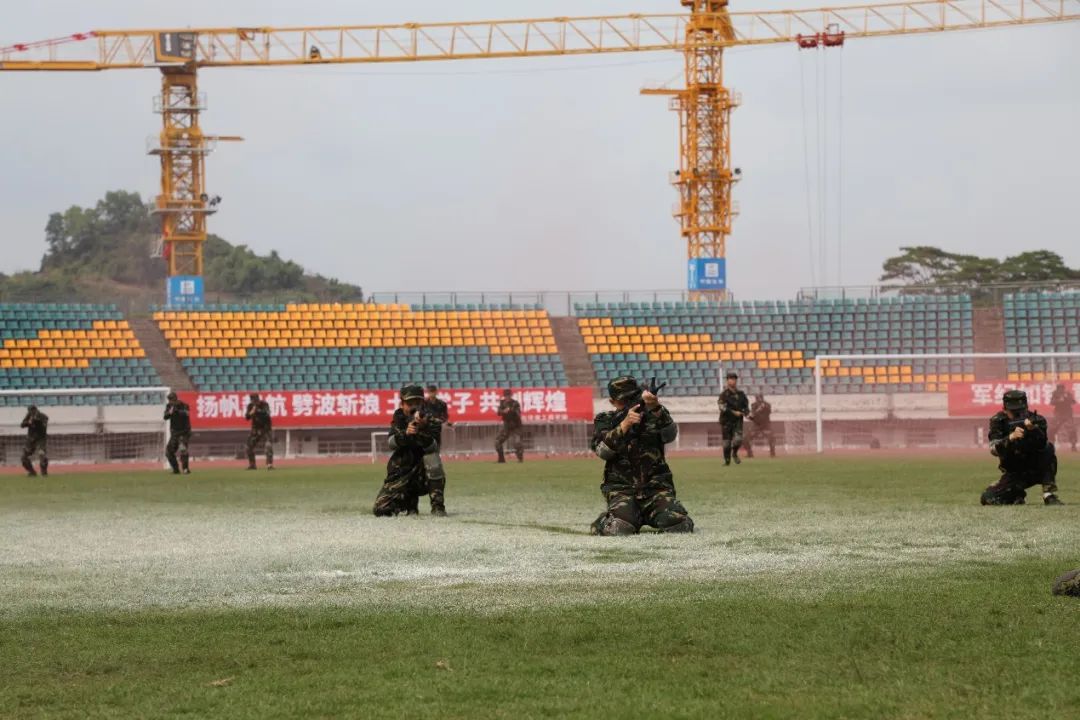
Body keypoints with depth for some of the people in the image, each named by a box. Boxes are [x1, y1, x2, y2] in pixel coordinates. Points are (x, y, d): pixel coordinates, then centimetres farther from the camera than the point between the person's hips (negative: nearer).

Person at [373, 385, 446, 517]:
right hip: (399, 475, 2)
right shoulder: (399, 420, 0)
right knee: (380, 510, -13)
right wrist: (405, 433, -38)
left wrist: (423, 429, -43)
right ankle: (408, 500, 20)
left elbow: (432, 448, -26)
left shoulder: (427, 422, -8)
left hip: (422, 477, -2)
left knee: (432, 453, -31)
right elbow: (392, 443, -18)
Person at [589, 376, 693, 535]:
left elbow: (669, 434, -15)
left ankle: (646, 516, 11)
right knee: (619, 529, -30)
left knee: (680, 526, -21)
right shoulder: (605, 421, 8)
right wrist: (625, 424, -24)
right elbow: (602, 450, -11)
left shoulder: (652, 416, 7)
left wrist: (656, 408, -34)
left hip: (656, 487, 1)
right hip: (621, 489, -1)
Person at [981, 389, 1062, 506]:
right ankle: (1017, 495, 13)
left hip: (1036, 469, -1)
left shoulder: (1036, 420, -14)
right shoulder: (998, 421, -11)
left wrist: (1033, 429, -50)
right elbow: (994, 450, -25)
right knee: (988, 498, -20)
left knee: (1048, 449, -30)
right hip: (1013, 475, 1)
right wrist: (1011, 437, -43)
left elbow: (1041, 445, -31)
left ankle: (1049, 495, -24)